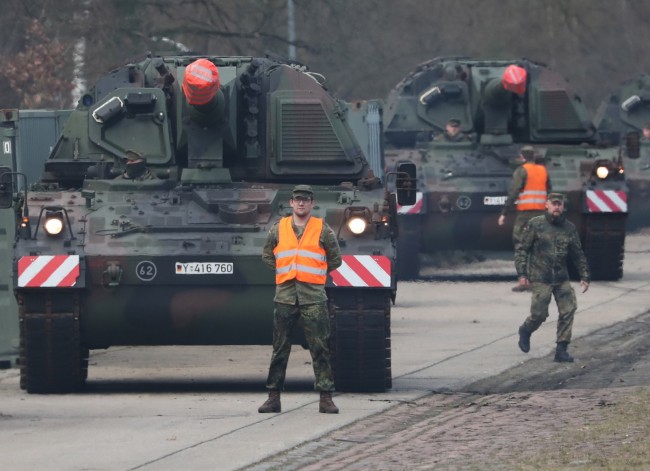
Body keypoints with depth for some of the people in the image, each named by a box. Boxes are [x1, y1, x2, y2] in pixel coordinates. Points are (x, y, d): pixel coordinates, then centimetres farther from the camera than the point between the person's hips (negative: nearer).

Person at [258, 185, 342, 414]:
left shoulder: (322, 230, 6)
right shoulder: (279, 229, 11)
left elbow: (335, 260, 13)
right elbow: (267, 255, 22)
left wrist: (313, 273, 9)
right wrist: (283, 270, 12)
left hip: (313, 295, -2)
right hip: (285, 294, 2)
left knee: (320, 348, -5)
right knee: (280, 349, 4)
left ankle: (326, 397, -4)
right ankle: (273, 397, 9)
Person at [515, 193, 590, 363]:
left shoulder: (569, 228, 6)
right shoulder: (535, 225, -4)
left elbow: (578, 255, 14)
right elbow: (522, 250, -2)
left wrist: (584, 276, 11)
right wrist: (522, 274, -9)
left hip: (561, 278, 4)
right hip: (540, 278, -3)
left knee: (568, 309, -9)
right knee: (539, 313, -4)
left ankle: (561, 350, -4)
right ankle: (525, 331, 29)